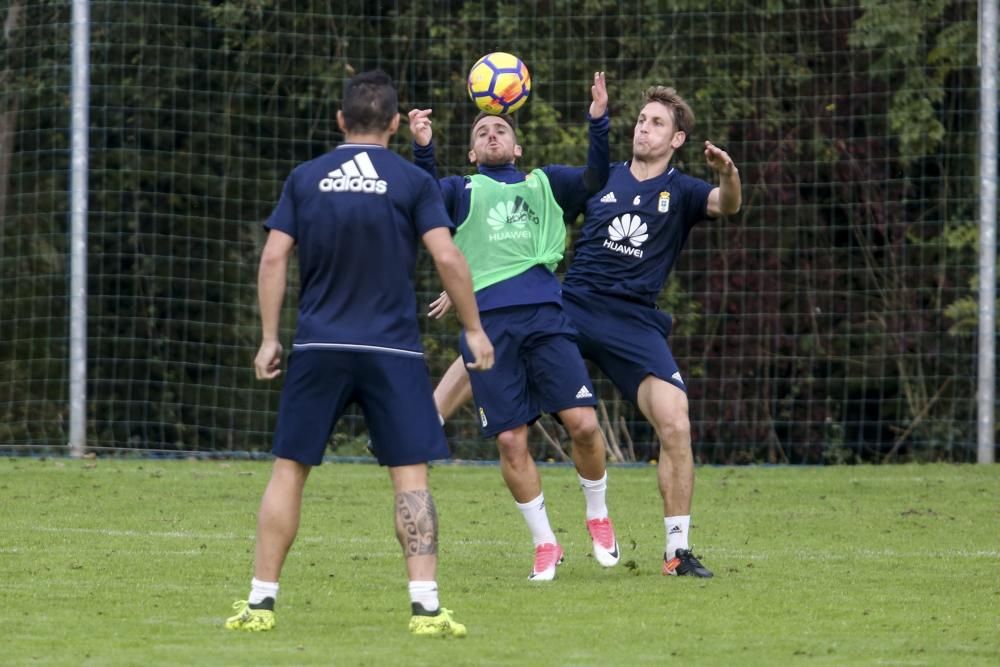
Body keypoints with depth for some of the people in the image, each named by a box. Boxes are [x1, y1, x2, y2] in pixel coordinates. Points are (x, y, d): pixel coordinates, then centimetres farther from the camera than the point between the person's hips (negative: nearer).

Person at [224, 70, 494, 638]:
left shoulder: (306, 179, 6)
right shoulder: (412, 182, 1)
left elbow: (274, 257, 1)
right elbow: (447, 257, -6)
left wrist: (270, 337, 6)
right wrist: (474, 329, 4)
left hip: (319, 349, 2)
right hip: (393, 351, -2)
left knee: (290, 469, 8)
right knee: (411, 475, -1)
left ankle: (260, 602, 8)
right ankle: (426, 606, -10)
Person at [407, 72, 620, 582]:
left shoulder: (544, 184, 21)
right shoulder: (461, 191, 17)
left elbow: (595, 178, 5)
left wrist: (598, 122, -8)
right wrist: (422, 150, -20)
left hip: (544, 318, 0)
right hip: (487, 323, 0)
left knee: (583, 422, -12)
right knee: (510, 441, -5)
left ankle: (598, 517, 12)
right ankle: (545, 545, 9)